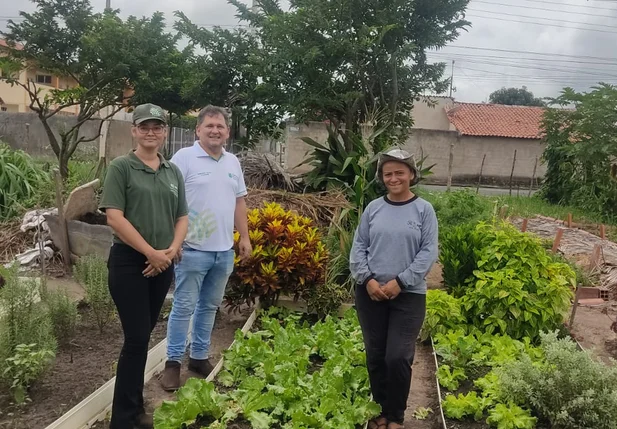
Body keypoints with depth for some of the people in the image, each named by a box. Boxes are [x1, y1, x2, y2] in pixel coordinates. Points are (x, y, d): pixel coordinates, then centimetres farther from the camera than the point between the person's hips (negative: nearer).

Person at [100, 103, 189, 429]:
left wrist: (171, 250, -6)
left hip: (163, 264, 5)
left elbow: (182, 217, 12)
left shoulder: (173, 171, 10)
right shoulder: (121, 167, -5)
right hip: (129, 262, -5)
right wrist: (150, 252, -15)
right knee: (136, 338, -5)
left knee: (143, 336, 14)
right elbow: (114, 217, -14)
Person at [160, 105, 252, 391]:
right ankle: (173, 361, 15)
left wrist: (245, 237, 13)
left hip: (224, 250, 6)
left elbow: (239, 202, 17)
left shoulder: (233, 162, 12)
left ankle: (199, 357, 28)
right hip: (193, 249, -6)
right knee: (184, 307, 2)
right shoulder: (184, 157, -8)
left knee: (210, 306, 15)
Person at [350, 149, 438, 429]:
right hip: (370, 293, 3)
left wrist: (400, 282, -13)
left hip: (409, 295, -2)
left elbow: (428, 252, -6)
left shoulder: (424, 210, -1)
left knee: (398, 358, -5)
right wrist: (367, 280, -9)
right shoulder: (373, 208, 5)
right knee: (375, 356, 10)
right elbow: (358, 247, 5)